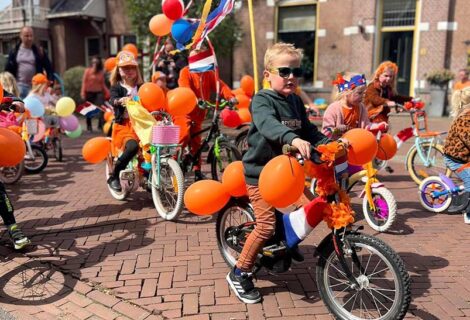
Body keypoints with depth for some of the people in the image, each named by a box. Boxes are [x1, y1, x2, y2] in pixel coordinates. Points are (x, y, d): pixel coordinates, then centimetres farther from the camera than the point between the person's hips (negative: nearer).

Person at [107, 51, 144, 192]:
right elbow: (112, 100, -14)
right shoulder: (116, 87, 6)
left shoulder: (141, 87, 17)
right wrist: (120, 101, -37)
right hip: (124, 124, -4)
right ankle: (113, 177, -10)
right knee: (132, 147, -29)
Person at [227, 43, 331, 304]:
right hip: (260, 171, -7)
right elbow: (268, 125, -37)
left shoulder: (295, 101, 9)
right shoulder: (262, 100, -16)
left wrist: (329, 144, -2)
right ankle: (239, 273, 8)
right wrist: (293, 138, -55)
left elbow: (309, 129, 15)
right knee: (267, 225, -11)